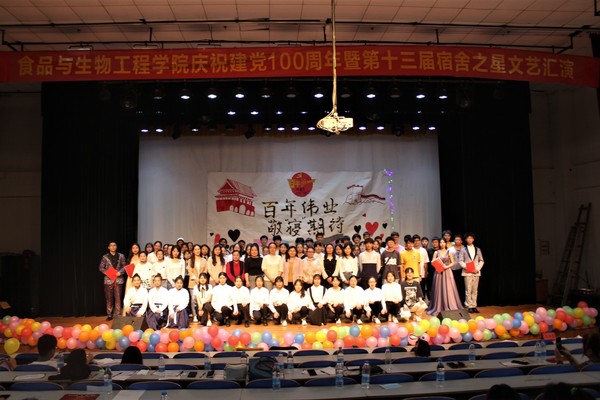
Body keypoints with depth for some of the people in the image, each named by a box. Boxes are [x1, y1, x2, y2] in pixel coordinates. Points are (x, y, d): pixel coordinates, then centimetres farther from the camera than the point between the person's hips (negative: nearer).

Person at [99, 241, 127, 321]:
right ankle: (109, 314, 11)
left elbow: (124, 266, 7)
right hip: (108, 279, 0)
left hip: (118, 279, 0)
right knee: (109, 298, 3)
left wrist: (120, 272, -10)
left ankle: (118, 314, 8)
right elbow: (101, 267, 4)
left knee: (118, 298, 1)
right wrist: (107, 272, -11)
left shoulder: (121, 256, 5)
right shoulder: (105, 257, 3)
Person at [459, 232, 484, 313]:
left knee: (475, 290, 5)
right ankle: (469, 306, 0)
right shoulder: (463, 250, 7)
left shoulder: (478, 249, 13)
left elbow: (481, 260, 10)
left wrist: (478, 268, -6)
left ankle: (474, 306, 10)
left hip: (476, 272, 2)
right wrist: (466, 267, -15)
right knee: (468, 290, -4)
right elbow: (461, 261, 1)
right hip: (467, 272, -2)